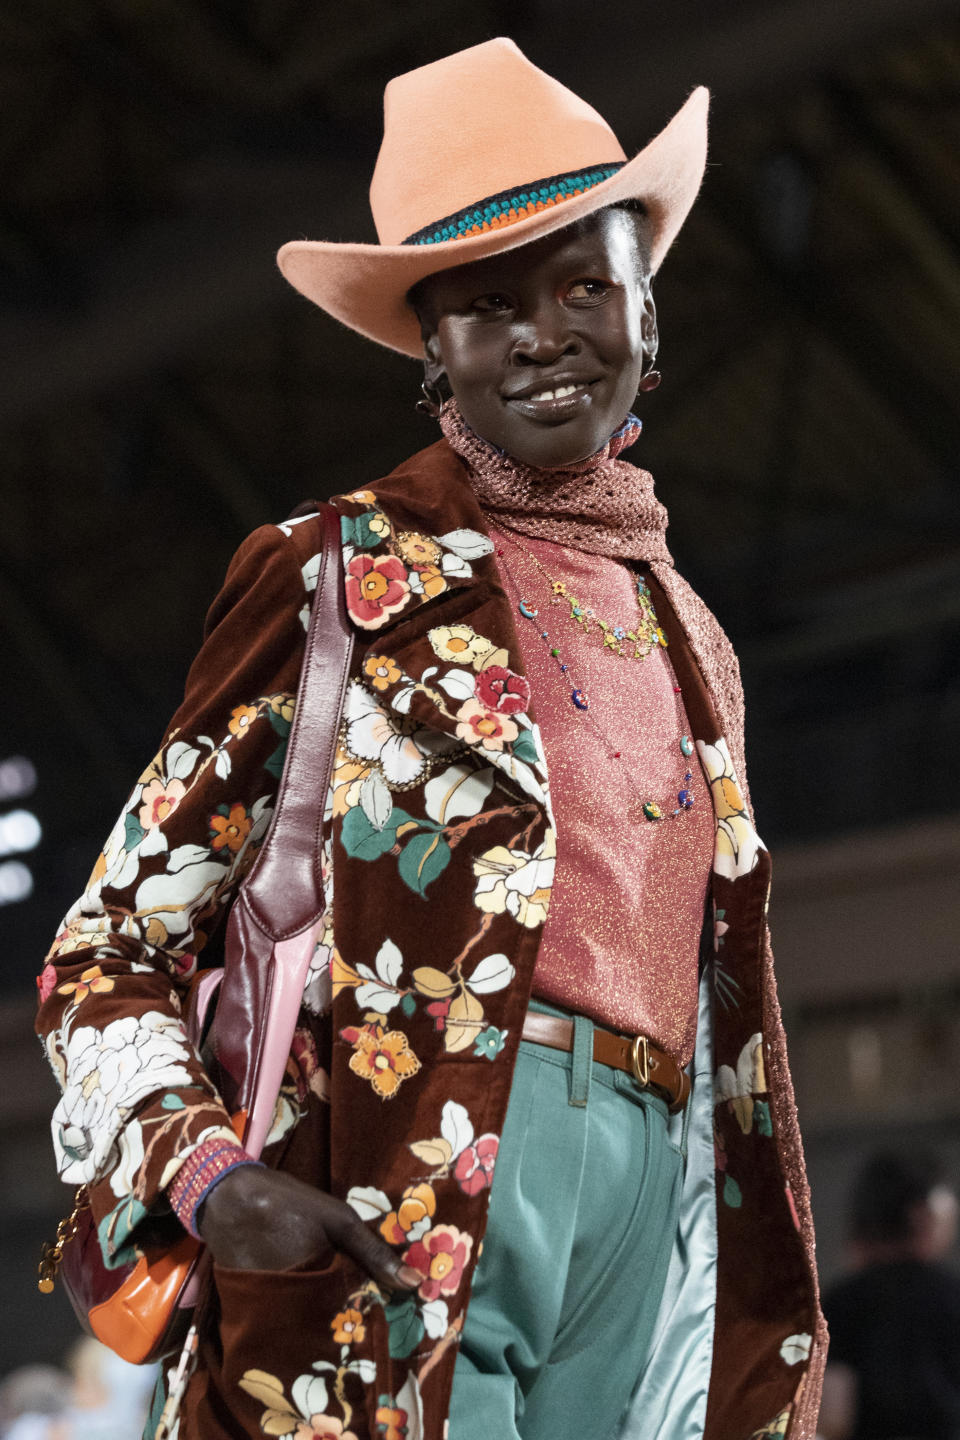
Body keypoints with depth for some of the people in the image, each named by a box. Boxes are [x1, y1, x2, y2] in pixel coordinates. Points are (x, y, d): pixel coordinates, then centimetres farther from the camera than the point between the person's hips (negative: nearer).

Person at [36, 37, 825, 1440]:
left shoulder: (688, 639, 21)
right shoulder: (337, 578, 5)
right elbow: (111, 951, 2)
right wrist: (201, 1172, -17)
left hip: (654, 1243, 5)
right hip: (399, 1233, -5)